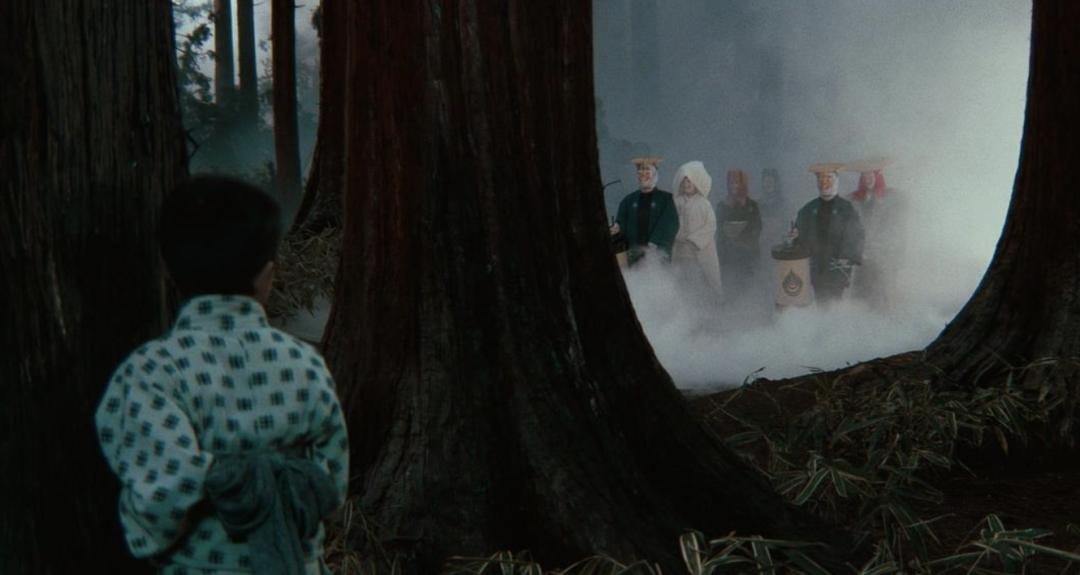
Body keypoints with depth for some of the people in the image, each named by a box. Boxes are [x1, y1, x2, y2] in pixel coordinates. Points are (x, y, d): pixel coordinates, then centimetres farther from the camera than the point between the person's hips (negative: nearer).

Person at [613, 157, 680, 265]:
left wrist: (654, 244, -16)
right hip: (634, 255, 2)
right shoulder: (628, 200, 14)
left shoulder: (666, 199, 6)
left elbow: (670, 225, -4)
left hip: (659, 252, -2)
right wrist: (617, 228, -15)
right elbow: (622, 222, 9)